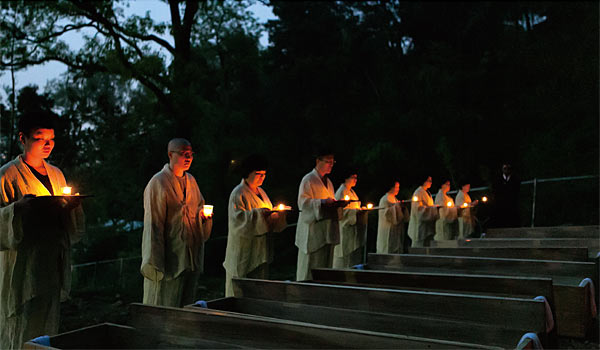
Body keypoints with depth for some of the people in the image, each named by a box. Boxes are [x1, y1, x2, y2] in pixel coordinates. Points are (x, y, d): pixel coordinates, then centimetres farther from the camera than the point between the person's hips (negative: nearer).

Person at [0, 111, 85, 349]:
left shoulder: (56, 174, 14)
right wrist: (19, 207, -24)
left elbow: (71, 228, 16)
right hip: (22, 270, -6)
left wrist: (71, 205, -3)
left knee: (47, 331, 11)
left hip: (52, 265, 6)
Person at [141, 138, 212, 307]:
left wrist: (204, 215, -2)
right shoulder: (158, 182, -9)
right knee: (164, 305, -1)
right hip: (170, 256, -7)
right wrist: (155, 261, -16)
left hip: (191, 257, 7)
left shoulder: (190, 180, 12)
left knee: (187, 305, 14)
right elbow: (153, 223, -12)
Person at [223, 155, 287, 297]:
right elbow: (237, 218, -20)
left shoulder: (260, 191, 16)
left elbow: (269, 220, 21)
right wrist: (259, 213, -26)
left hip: (260, 250, 8)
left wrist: (278, 214, 0)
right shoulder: (238, 193, -9)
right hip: (245, 251, -8)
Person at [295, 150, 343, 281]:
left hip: (327, 231, 8)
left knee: (325, 264, 8)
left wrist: (339, 204, 5)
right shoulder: (308, 180, -5)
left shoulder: (328, 182, 21)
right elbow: (303, 202, -14)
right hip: (313, 231, -8)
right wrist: (323, 202, -25)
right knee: (311, 265, -6)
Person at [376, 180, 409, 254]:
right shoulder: (384, 199, -9)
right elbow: (385, 213, -19)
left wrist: (402, 207, 0)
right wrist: (396, 206, -18)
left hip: (396, 229, 8)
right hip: (388, 230, -8)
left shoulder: (395, 199, 17)